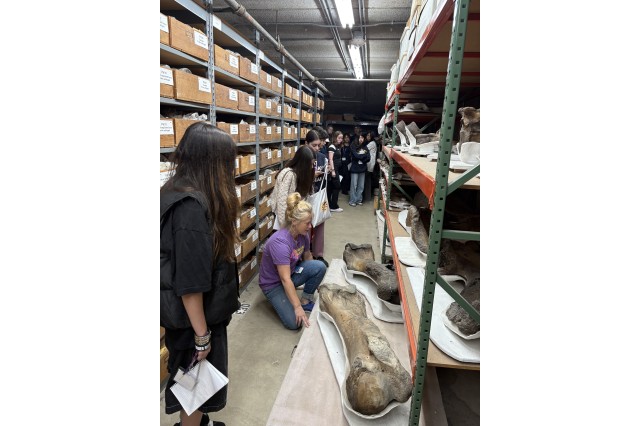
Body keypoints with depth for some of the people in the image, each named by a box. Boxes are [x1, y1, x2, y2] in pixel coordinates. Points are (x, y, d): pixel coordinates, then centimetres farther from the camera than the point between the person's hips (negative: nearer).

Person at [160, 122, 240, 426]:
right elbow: (189, 281, -27)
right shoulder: (191, 206, -28)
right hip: (193, 318, -9)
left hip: (195, 313, 9)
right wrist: (202, 334, -17)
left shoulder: (180, 194, 2)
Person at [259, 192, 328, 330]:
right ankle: (279, 299, 10)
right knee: (295, 322, -20)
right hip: (273, 283, -6)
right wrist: (297, 308, -32)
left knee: (320, 266, -19)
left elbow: (307, 255, 9)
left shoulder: (303, 234, -12)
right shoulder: (279, 242, -34)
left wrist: (316, 281, 15)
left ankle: (306, 300, 2)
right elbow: (285, 279, -34)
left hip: (291, 271, 7)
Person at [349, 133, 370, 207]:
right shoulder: (353, 146, -2)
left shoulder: (365, 147, 10)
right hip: (355, 168, -4)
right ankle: (352, 201, 7)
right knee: (354, 185, -2)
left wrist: (360, 157, -10)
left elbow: (368, 158, 1)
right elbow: (356, 156, -15)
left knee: (361, 186, 7)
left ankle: (359, 200, 18)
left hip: (363, 168, 4)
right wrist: (364, 155, -3)